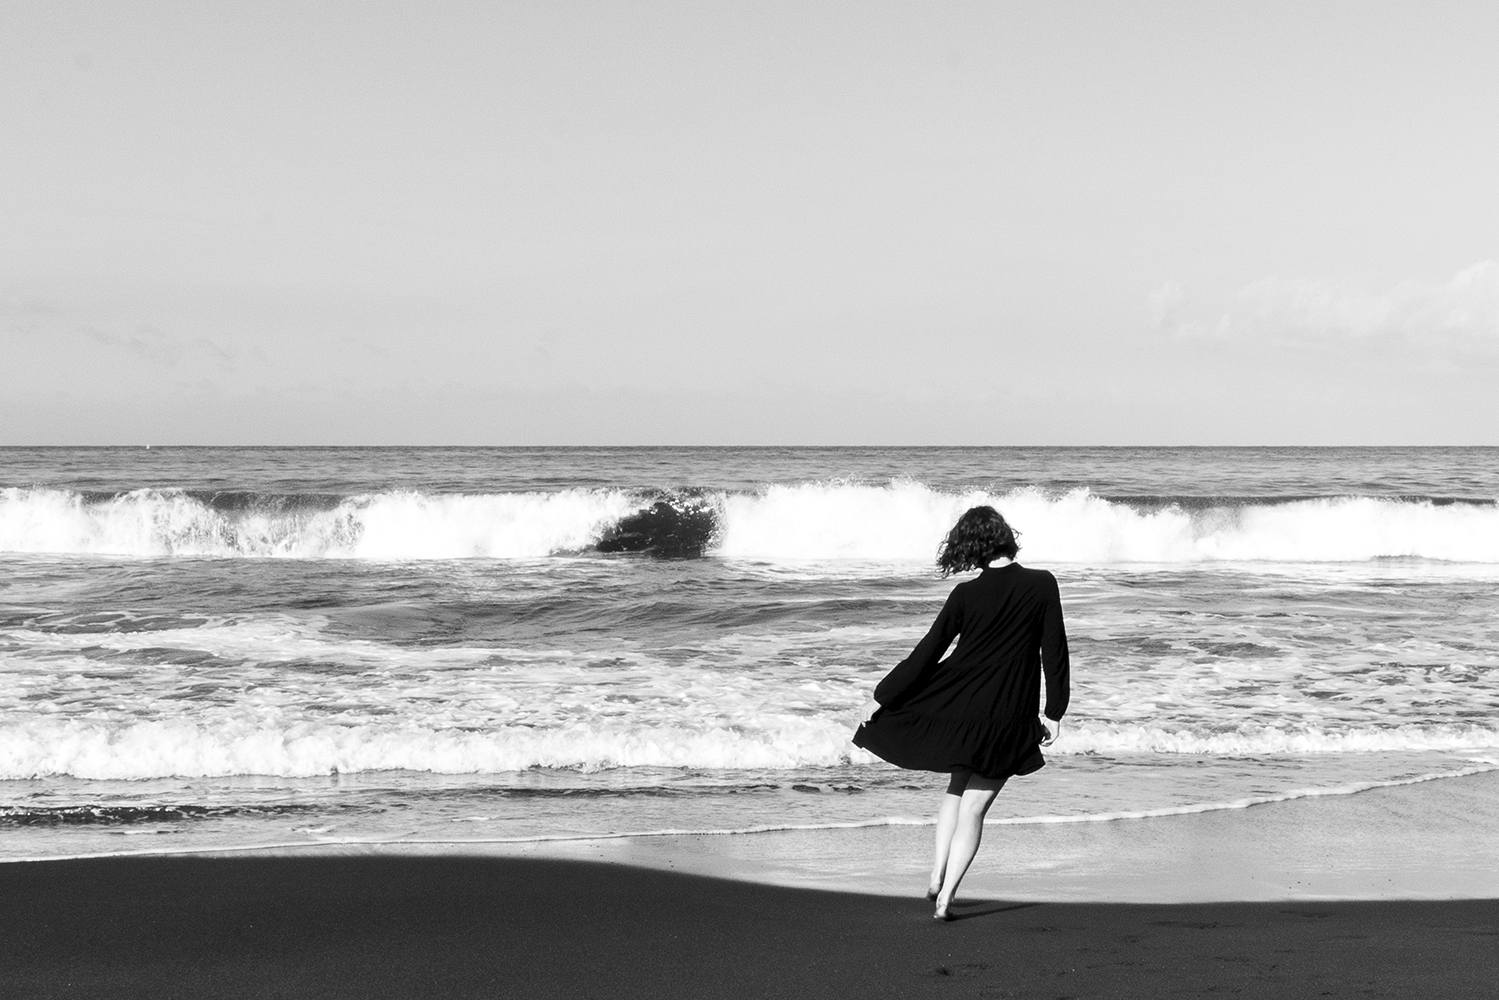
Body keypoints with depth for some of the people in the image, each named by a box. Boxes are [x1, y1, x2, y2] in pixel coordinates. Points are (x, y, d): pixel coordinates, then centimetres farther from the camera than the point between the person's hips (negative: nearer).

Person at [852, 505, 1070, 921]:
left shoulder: (965, 595, -6)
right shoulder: (1042, 586, -8)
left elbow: (927, 653, -3)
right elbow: (1055, 652, -5)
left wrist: (882, 697, 7)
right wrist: (1054, 711, 5)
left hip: (957, 708, 1)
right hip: (1008, 719, -1)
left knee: (958, 788, 26)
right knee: (974, 806, 7)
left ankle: (937, 875, 19)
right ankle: (945, 898, 5)